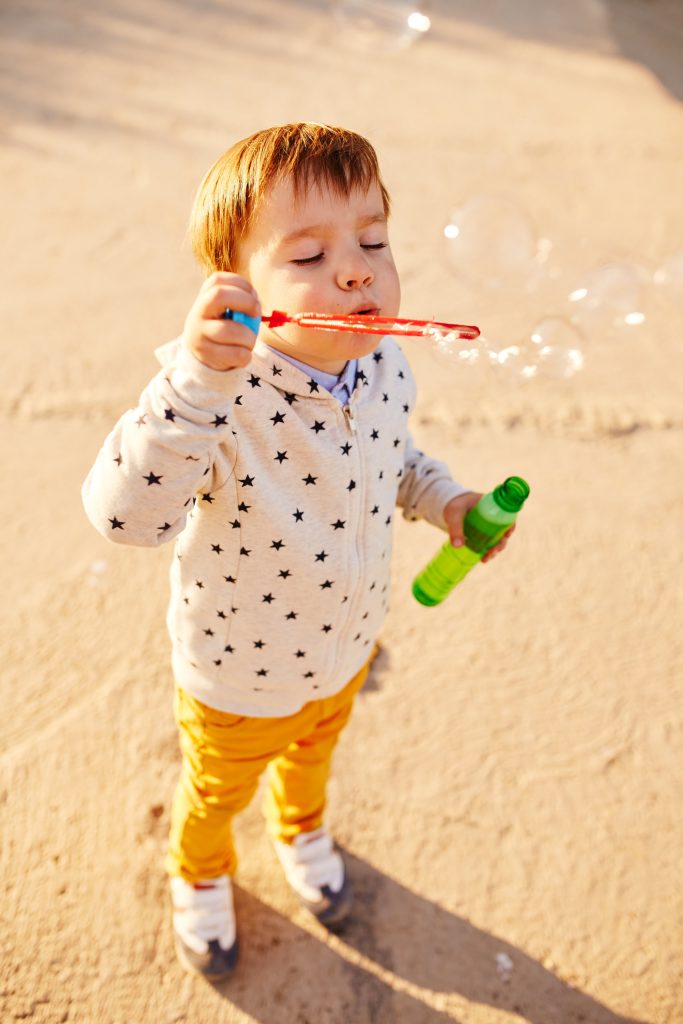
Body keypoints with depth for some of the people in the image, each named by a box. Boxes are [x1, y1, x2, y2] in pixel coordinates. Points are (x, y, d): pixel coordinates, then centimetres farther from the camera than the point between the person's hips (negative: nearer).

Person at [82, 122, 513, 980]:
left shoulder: (384, 364, -18)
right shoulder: (217, 391, -37)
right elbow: (123, 514, -52)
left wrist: (444, 499, -13)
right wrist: (197, 376, -61)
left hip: (345, 646, 5)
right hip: (237, 676, -5)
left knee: (313, 751, 37)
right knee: (218, 790, 28)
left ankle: (301, 829, 72)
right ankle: (200, 874, 63)